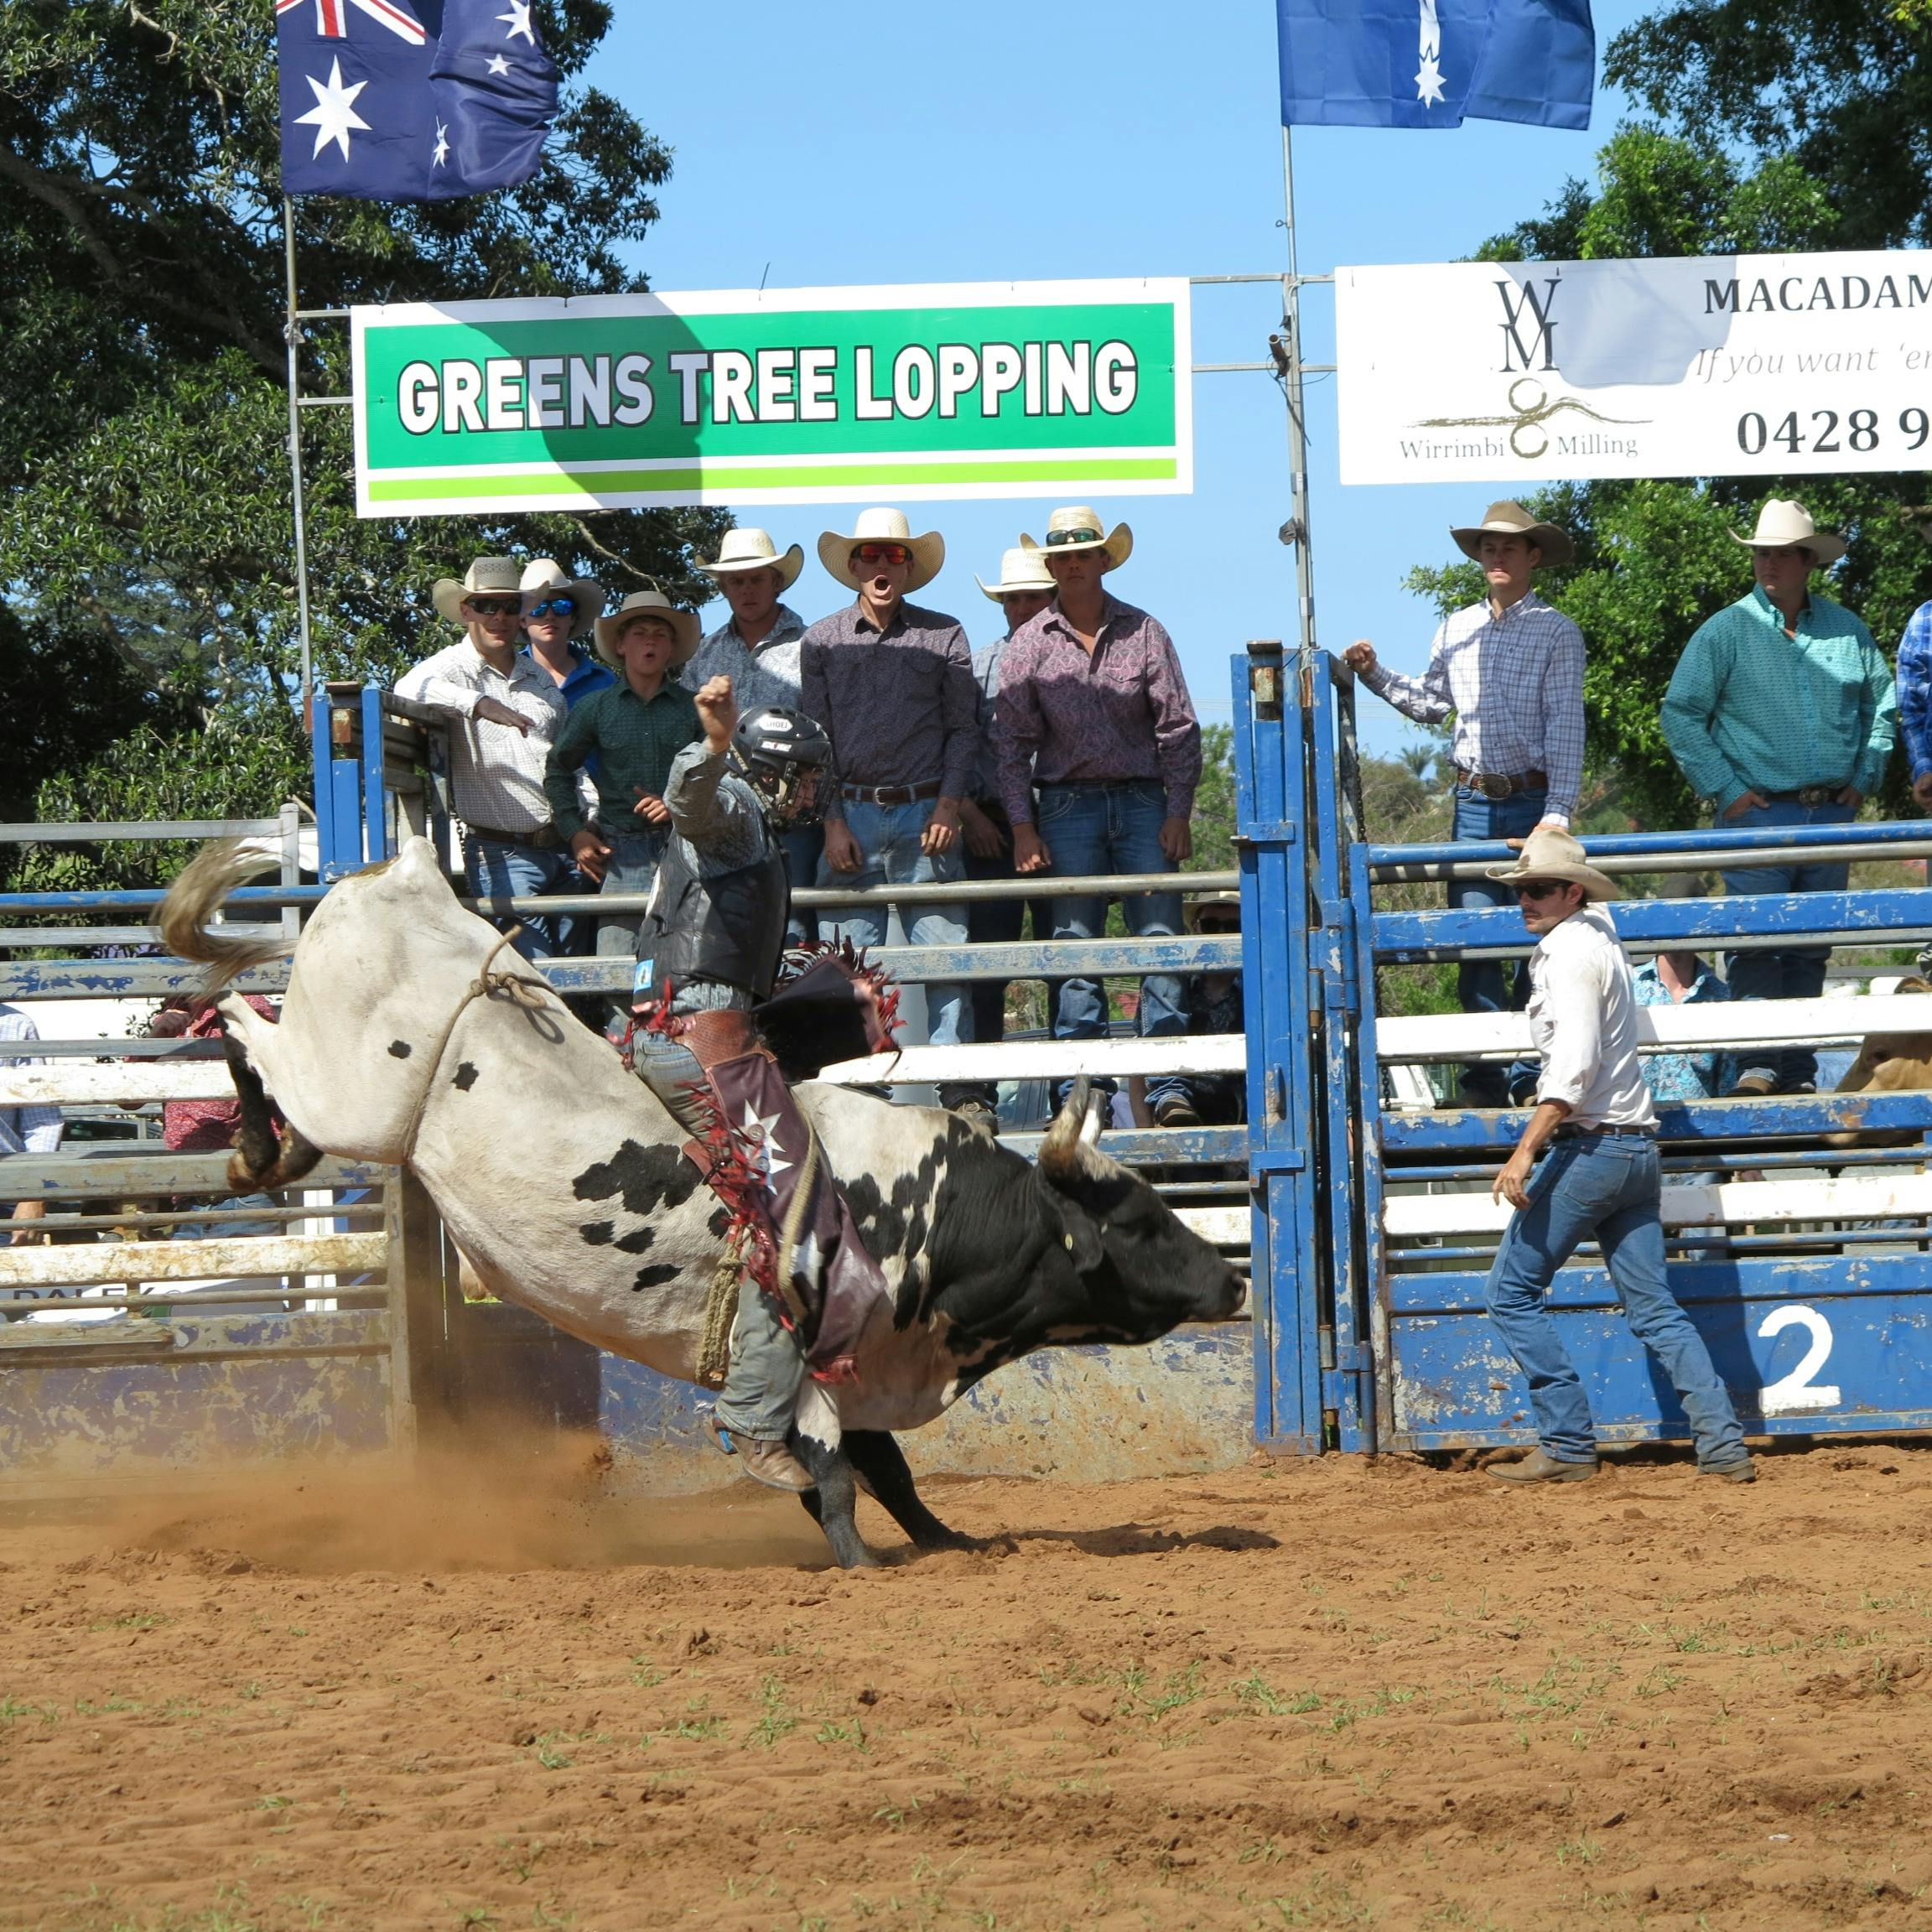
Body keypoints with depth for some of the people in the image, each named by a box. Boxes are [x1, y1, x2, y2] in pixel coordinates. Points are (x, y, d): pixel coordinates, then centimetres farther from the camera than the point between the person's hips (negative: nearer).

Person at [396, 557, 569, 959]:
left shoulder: (541, 680, 18)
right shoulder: (452, 668, -2)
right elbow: (410, 689, -26)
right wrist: (479, 704, -37)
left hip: (566, 850, 6)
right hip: (503, 856, -6)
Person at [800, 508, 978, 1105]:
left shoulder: (943, 636, 8)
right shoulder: (821, 642, 10)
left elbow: (963, 727, 8)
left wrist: (948, 804, -4)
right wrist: (833, 821, 0)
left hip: (925, 814, -1)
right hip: (851, 814, 1)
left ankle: (954, 1091, -3)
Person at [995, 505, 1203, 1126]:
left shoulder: (1143, 633, 6)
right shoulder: (1030, 644, 6)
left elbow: (1178, 729, 5)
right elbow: (1013, 741, 6)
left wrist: (1178, 813, -4)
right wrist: (1022, 828, -3)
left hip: (1142, 801, 0)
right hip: (1068, 805, 0)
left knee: (1161, 940, -8)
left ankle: (1168, 1086, -10)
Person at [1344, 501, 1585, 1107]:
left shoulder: (1556, 632, 0)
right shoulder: (1456, 630, 13)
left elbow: (1565, 725, -6)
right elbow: (1432, 704, 24)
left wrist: (1557, 811, -13)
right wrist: (1375, 674, 11)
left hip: (1533, 800, -4)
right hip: (1474, 801, 4)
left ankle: (1531, 1074, 4)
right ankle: (1486, 1075, 1)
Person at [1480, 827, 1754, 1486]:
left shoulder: (1568, 954, -12)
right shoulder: (1599, 932, 15)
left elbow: (1574, 1067, -24)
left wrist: (1525, 1153, -28)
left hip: (1588, 1146, -9)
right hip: (1637, 1150, 9)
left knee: (1512, 1291, -2)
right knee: (1654, 1308, 8)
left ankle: (1567, 1444, -5)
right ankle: (1723, 1445, -1)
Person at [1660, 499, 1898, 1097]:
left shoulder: (1846, 631, 9)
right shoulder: (1726, 632, -1)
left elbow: (1881, 705, 21)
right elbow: (1681, 715, -1)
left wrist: (1864, 777, 10)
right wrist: (1724, 790, -7)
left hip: (1831, 815, 4)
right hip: (1759, 812, -4)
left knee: (1811, 950, 6)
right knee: (1755, 943, -12)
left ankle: (1799, 1070, 10)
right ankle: (1758, 1064, -15)